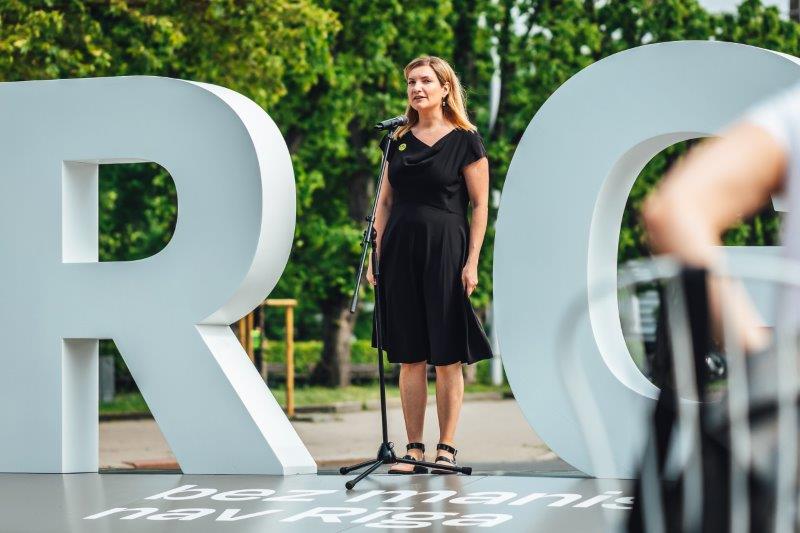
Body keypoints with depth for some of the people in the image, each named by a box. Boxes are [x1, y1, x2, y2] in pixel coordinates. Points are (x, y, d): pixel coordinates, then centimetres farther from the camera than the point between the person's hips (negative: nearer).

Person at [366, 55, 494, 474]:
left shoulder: (465, 141, -1)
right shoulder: (398, 141, 12)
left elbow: (480, 206, -3)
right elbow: (385, 202, 15)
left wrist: (472, 261, -11)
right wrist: (376, 255, 7)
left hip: (444, 248, -4)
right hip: (400, 250, 4)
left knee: (447, 356, -1)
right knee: (409, 356, 5)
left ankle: (446, 448, 4)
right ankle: (414, 449, 9)